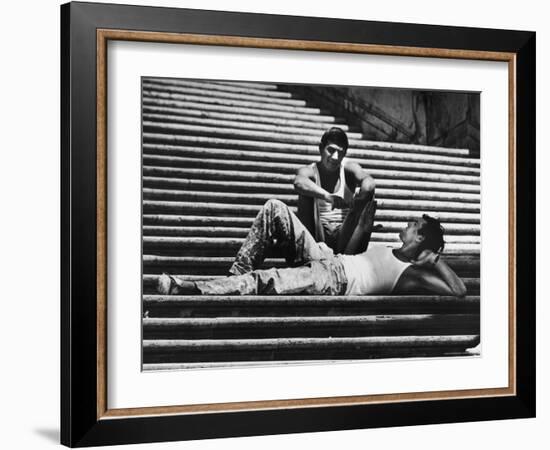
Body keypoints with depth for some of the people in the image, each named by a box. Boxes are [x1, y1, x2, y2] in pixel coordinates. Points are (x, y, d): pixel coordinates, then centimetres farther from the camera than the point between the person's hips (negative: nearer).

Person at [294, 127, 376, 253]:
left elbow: (369, 181, -22)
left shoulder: (349, 168, 2)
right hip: (319, 234, -1)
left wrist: (360, 197, -48)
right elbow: (298, 182, -30)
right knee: (306, 193, -21)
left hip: (345, 235, 1)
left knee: (367, 191, -16)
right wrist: (327, 197, -49)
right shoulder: (310, 171, -3)